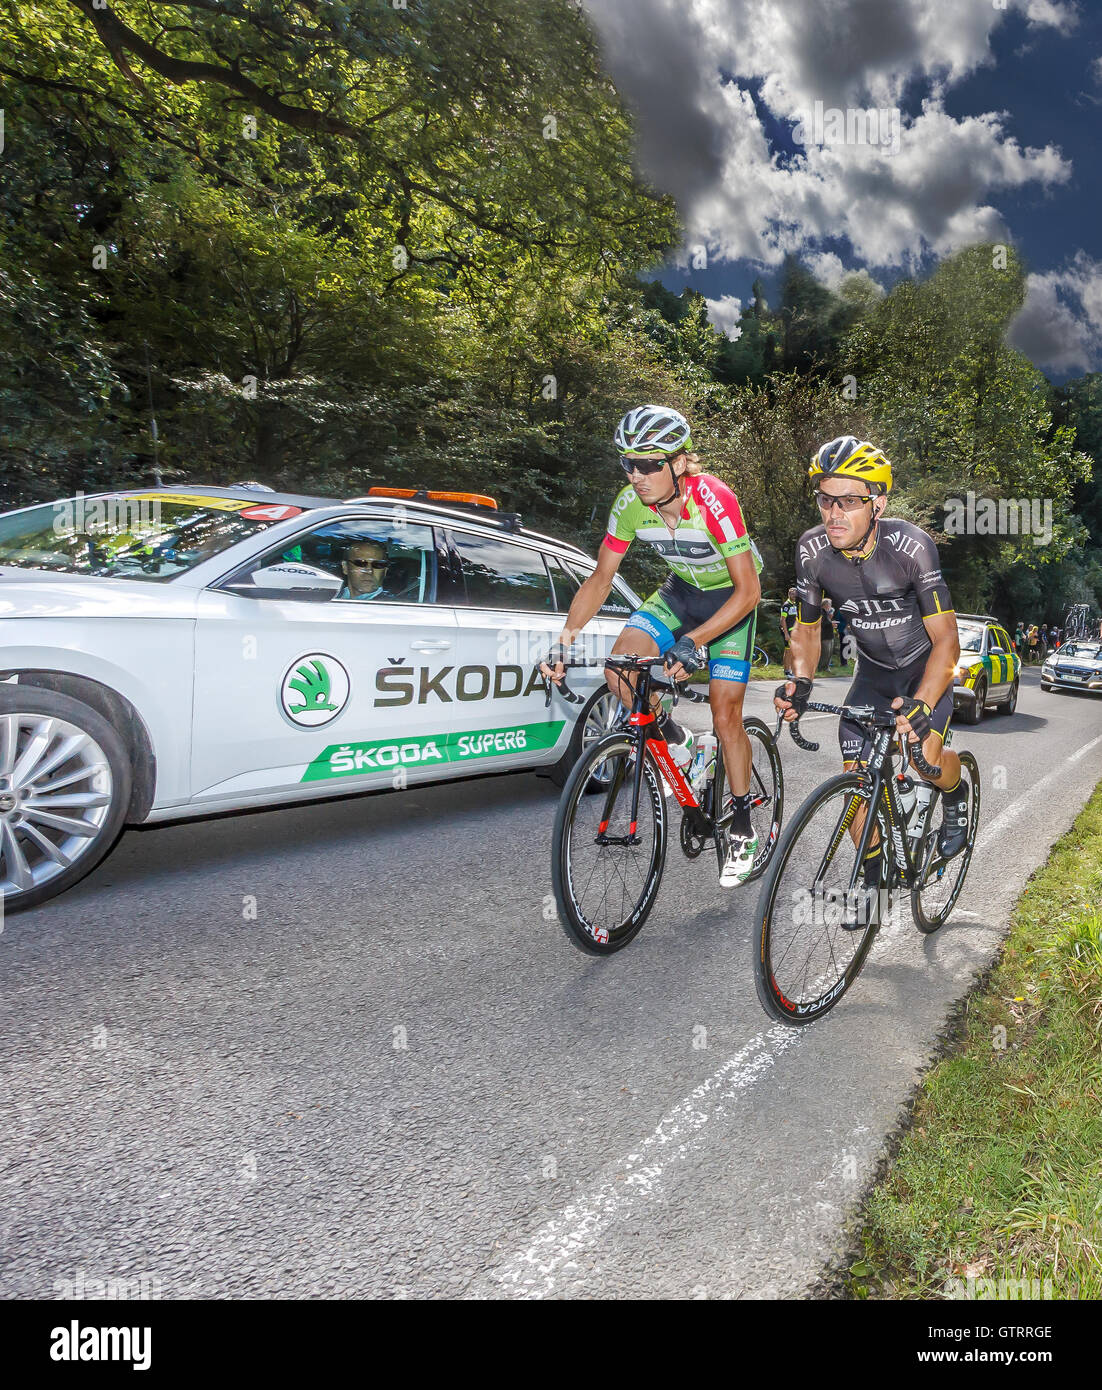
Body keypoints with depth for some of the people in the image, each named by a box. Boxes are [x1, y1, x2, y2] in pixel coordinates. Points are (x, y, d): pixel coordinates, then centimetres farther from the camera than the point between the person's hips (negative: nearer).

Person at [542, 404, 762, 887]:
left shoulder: (713, 500, -32)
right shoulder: (630, 503, -18)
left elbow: (748, 591, -30)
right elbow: (600, 580, -9)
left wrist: (694, 641, -43)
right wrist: (564, 638, -22)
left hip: (731, 597, -4)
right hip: (682, 590, 5)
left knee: (726, 716, -8)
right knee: (620, 668, -20)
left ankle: (742, 832, 11)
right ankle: (674, 740, 8)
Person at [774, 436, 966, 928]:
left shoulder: (910, 545, -29)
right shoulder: (812, 550, -19)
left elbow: (946, 640, -28)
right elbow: (807, 630, -5)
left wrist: (921, 705, -43)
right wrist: (800, 683, -24)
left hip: (926, 664, -3)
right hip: (872, 669, 3)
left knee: (925, 757, -24)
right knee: (855, 775, -4)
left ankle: (956, 796, 15)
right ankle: (873, 882, 16)